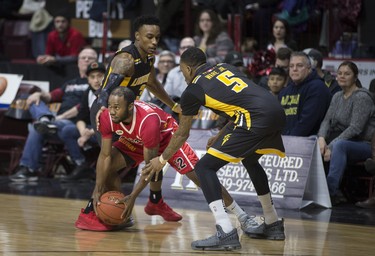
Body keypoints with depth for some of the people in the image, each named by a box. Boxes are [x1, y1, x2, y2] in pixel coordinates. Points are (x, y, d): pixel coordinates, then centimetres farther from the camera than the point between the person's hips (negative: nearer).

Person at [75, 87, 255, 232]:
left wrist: (133, 196, -34)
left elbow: (150, 165, -34)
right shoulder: (107, 117, -30)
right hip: (135, 140, 5)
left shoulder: (148, 120, -43)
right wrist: (98, 189, -25)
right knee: (108, 165, -18)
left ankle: (242, 216, -6)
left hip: (166, 135, -5)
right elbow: (105, 155, -19)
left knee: (197, 175, -13)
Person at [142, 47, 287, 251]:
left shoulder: (193, 90, 11)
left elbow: (182, 134, 23)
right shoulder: (225, 68, 28)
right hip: (277, 112, 8)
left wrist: (162, 160, 38)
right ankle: (273, 224, 40)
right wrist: (221, 136, 42)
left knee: (205, 167, 1)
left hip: (256, 119, -7)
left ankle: (226, 233, -13)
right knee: (250, 160, 35)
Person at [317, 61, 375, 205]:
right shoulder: (337, 97, 11)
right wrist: (322, 138, -19)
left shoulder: (362, 97, -13)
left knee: (340, 145, -38)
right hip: (345, 142, 8)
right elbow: (327, 120, 3)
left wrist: (332, 146, -29)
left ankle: (330, 191, -45)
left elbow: (355, 128, -22)